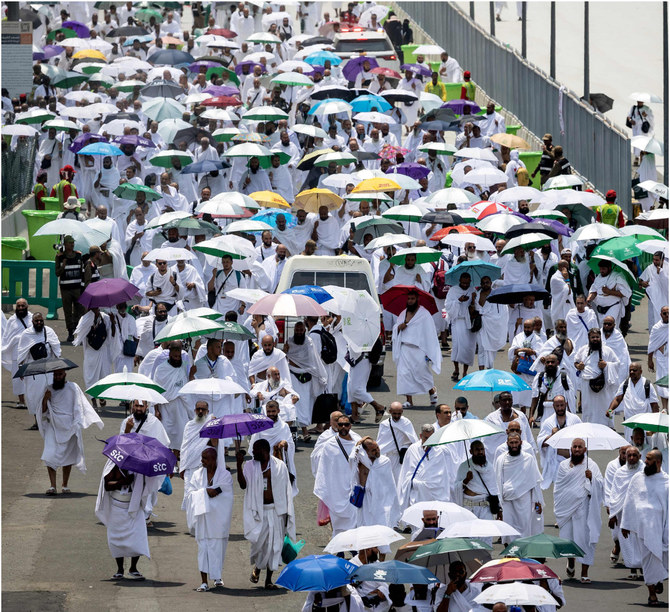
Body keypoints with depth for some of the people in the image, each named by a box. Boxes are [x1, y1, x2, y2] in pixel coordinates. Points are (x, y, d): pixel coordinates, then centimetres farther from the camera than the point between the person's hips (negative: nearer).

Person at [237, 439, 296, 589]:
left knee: (274, 544, -1)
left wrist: (287, 512, 3)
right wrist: (239, 464, -16)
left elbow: (286, 490, 6)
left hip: (276, 510, 0)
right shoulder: (250, 466, 6)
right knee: (259, 541, -11)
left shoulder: (280, 466, 4)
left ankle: (269, 579, 7)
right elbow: (243, 484, -7)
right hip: (258, 511, 0)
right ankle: (257, 567, 20)